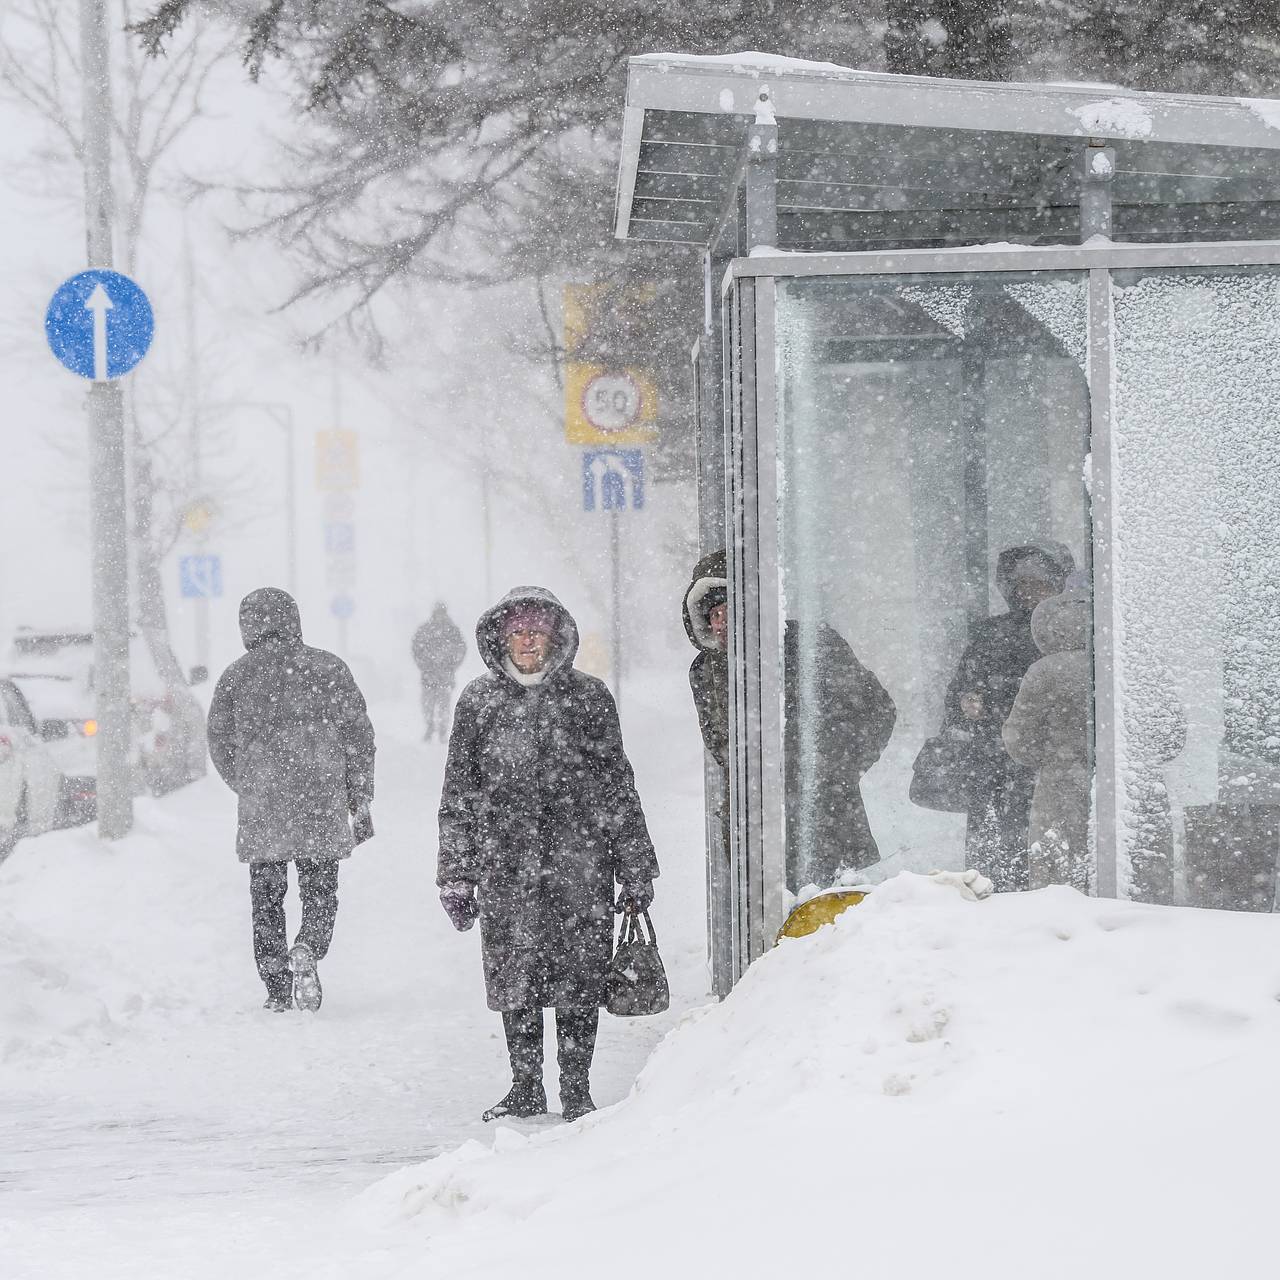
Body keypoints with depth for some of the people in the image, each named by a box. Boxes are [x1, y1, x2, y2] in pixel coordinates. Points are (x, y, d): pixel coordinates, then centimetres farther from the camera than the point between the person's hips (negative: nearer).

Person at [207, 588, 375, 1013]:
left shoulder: (235, 677, 2)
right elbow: (358, 737, 1)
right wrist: (361, 802, 7)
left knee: (267, 898, 11)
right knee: (321, 894, 9)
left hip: (261, 812, 0)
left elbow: (221, 747, 8)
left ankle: (277, 989, 7)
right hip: (322, 806, 0)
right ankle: (307, 951, -19)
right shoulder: (326, 668, 1)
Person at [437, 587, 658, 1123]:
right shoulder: (479, 701, 6)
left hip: (580, 862, -1)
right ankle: (525, 1088, 17)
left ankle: (576, 1089, 11)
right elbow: (458, 793, 9)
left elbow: (618, 786, 7)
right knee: (514, 977, 4)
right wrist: (455, 875, 6)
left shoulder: (588, 696, 4)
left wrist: (636, 868, 5)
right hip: (506, 862, 1)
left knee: (580, 978, 0)